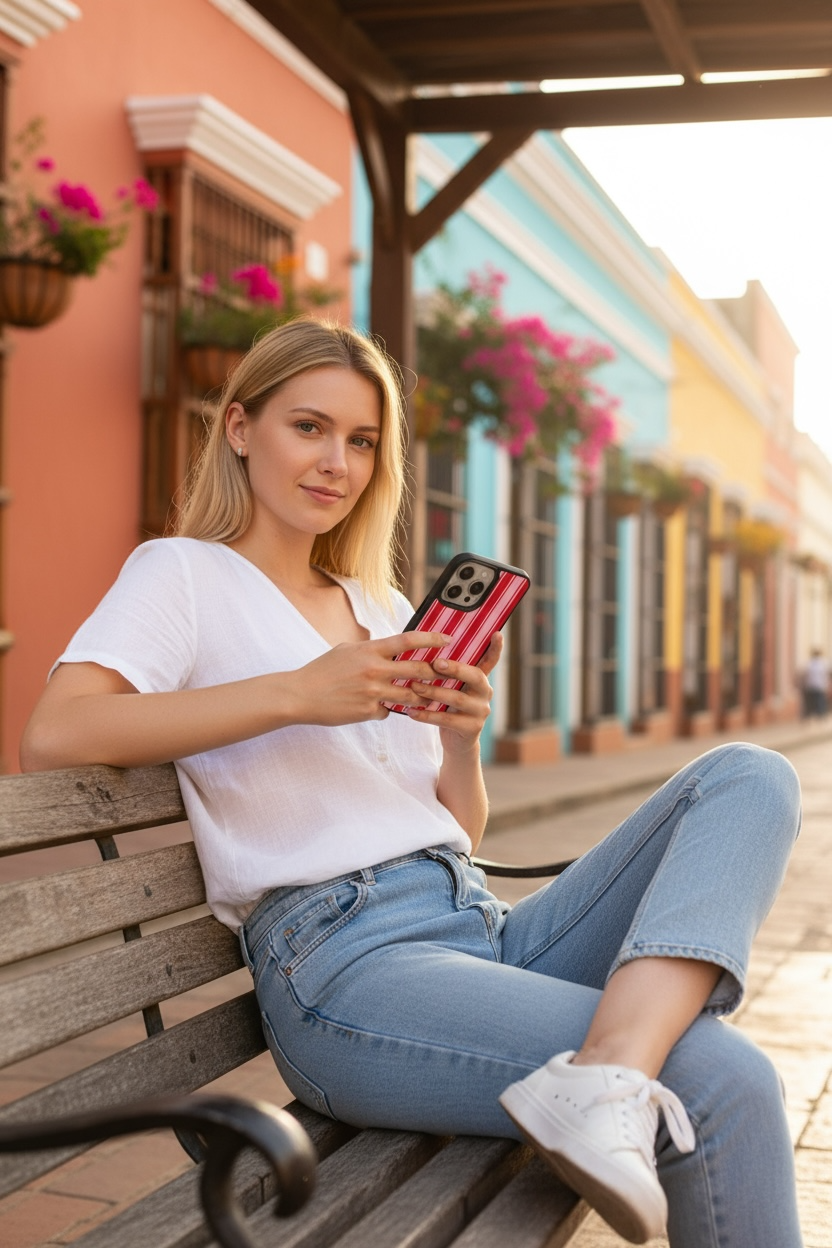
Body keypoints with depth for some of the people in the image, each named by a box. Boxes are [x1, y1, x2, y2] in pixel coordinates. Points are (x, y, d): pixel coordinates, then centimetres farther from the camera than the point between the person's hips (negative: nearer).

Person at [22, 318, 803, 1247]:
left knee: (751, 777, -13)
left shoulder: (382, 605, 26)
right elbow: (51, 735, -15)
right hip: (341, 958, -8)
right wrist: (295, 694, -18)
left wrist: (462, 739, 0)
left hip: (486, 929, 8)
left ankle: (608, 1074, -31)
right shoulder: (184, 573, 6)